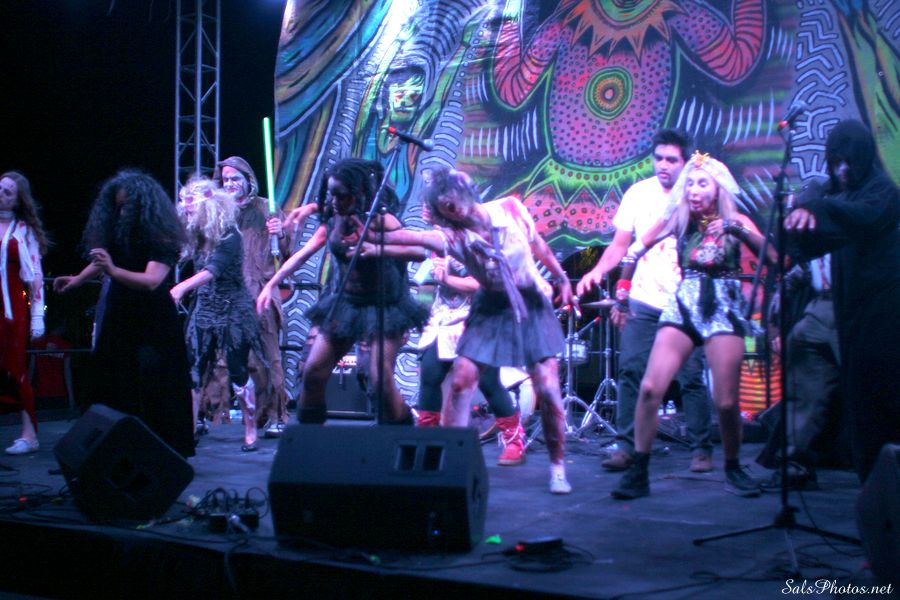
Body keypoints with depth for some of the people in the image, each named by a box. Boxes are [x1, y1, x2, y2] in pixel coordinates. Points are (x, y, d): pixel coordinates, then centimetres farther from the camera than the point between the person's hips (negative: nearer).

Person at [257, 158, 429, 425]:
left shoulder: (380, 220, -16)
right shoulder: (332, 222, 0)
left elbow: (418, 251, -26)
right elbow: (302, 255, 5)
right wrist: (271, 284, 0)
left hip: (383, 306, -5)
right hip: (343, 304, 5)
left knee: (381, 380, -15)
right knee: (313, 371, 3)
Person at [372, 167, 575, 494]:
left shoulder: (510, 208, -12)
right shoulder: (454, 235, -14)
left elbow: (537, 243, 5)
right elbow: (414, 237, -33)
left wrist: (561, 277, 11)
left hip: (531, 305, -1)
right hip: (492, 309, 1)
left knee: (547, 388, -7)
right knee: (461, 380, -8)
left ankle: (558, 467, 9)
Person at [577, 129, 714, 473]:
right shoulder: (639, 194, 6)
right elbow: (621, 244, 10)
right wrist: (598, 271, -7)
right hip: (644, 301, 2)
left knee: (692, 377, -2)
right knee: (631, 370, -5)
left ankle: (701, 449, 10)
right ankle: (626, 446, 3)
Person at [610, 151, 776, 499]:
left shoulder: (734, 221, 3)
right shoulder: (680, 220, 6)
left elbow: (773, 258, -9)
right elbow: (635, 250, 10)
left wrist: (737, 229, -19)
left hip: (724, 312, -1)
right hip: (682, 309, 2)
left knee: (726, 402, -9)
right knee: (650, 388, -14)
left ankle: (733, 471, 17)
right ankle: (638, 473, -3)